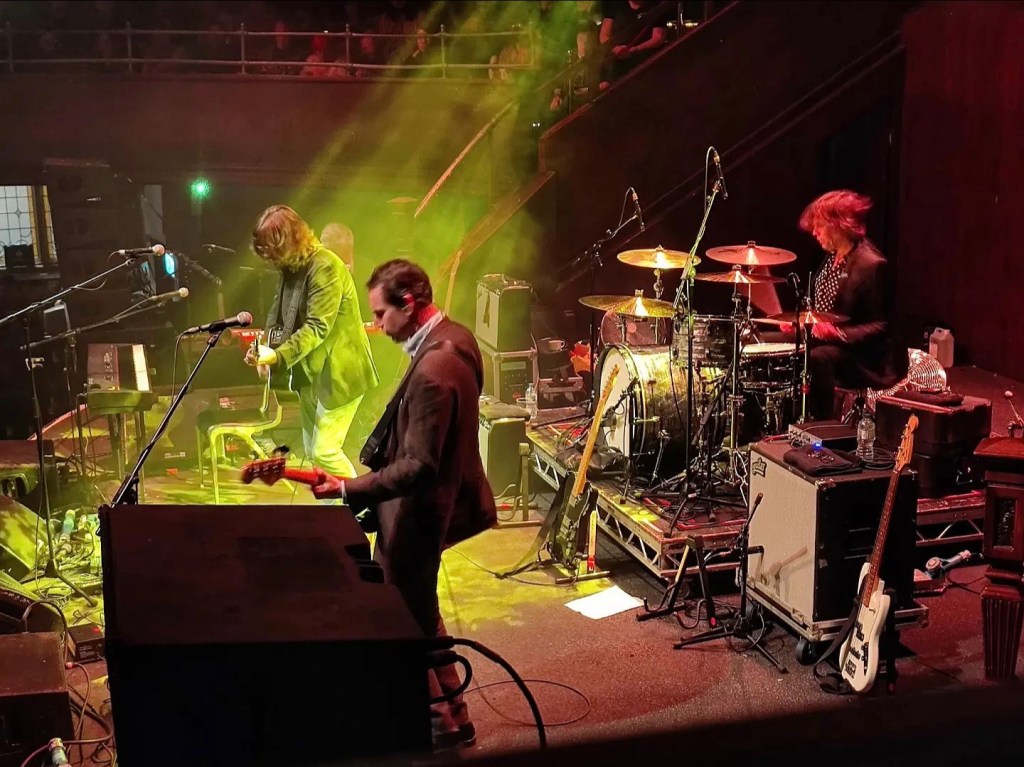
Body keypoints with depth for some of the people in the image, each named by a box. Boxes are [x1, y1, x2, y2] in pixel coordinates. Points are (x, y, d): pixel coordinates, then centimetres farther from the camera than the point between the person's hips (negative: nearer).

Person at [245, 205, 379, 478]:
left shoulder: (325, 266, -20)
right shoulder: (291, 267, 7)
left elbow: (318, 327, -25)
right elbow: (282, 319, 10)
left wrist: (278, 356, -31)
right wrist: (268, 351, -8)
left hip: (338, 371, -9)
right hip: (310, 371, 9)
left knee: (325, 451, -11)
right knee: (312, 452, 12)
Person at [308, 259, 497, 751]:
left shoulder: (433, 370, -30)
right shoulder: (455, 337, 1)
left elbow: (418, 467, -29)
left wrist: (348, 490, -29)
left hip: (417, 514, -10)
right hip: (437, 501, 10)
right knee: (419, 613, 24)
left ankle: (441, 726, 22)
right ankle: (449, 714, 38)